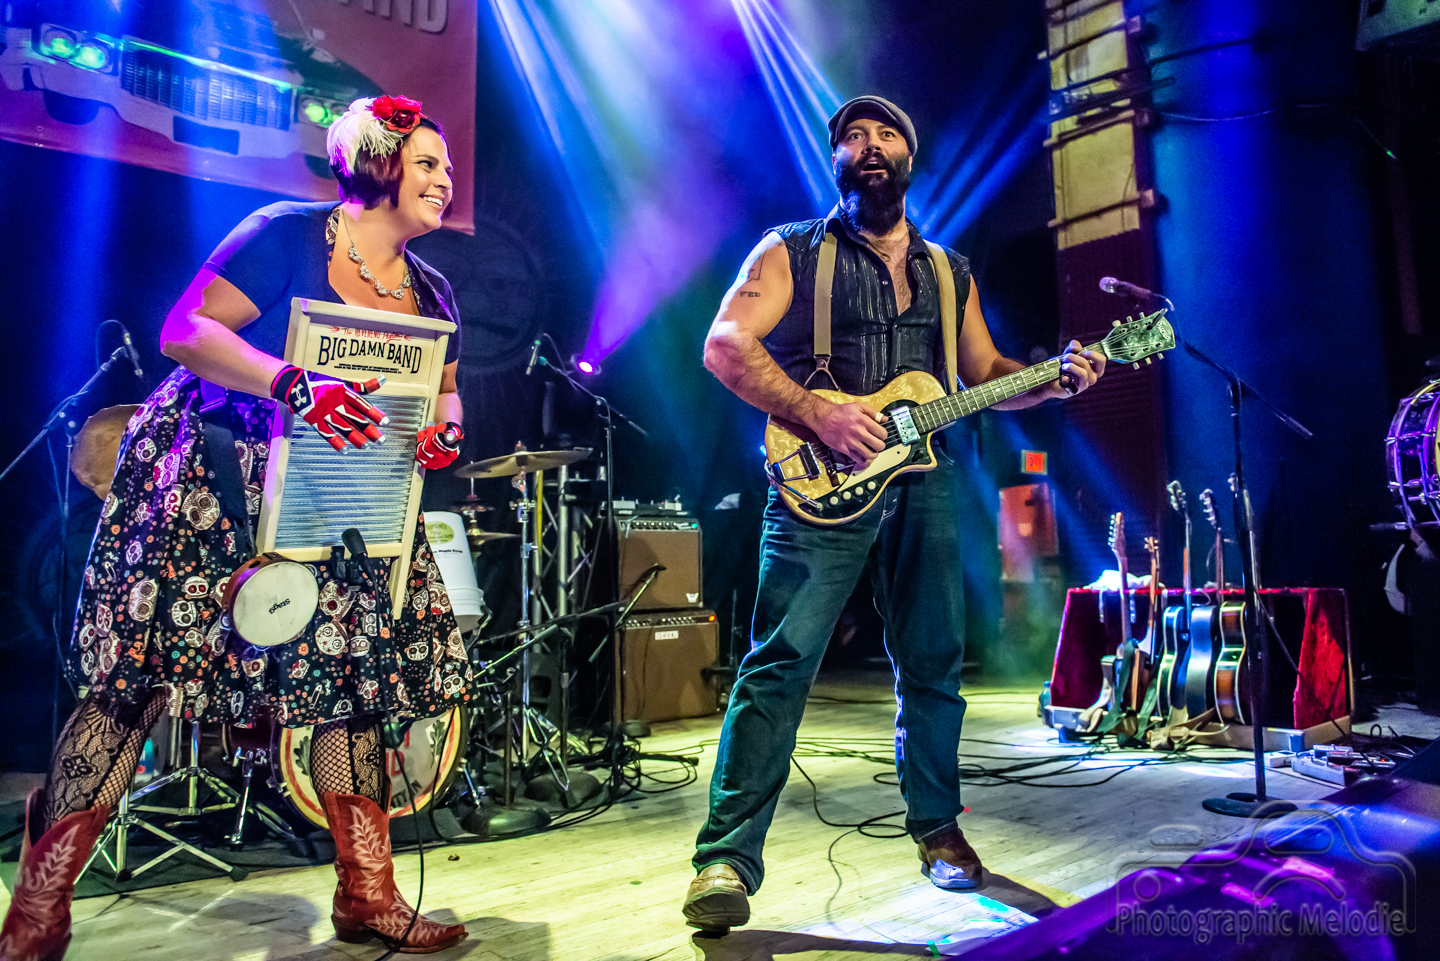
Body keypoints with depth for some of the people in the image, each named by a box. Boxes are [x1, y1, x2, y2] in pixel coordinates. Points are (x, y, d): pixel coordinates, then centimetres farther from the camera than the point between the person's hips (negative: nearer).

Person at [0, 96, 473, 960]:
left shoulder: (432, 294, 10)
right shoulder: (287, 234, -9)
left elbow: (444, 390, 16)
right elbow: (185, 329, -15)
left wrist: (445, 429, -8)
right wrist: (294, 385, -30)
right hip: (209, 489, -5)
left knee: (352, 674, 1)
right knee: (139, 676, -8)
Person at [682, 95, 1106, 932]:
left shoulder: (950, 272, 21)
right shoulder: (793, 251, 6)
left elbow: (986, 375, 22)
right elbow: (726, 344, -7)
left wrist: (1054, 379, 1)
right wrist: (819, 415, -18)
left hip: (923, 480, 5)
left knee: (933, 665, 11)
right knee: (780, 662, -12)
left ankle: (937, 828, 29)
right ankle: (729, 856, -6)